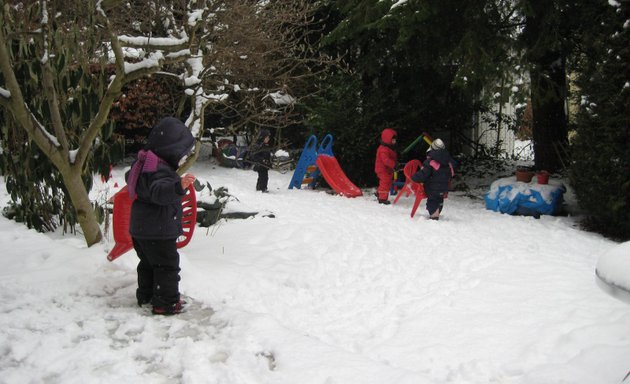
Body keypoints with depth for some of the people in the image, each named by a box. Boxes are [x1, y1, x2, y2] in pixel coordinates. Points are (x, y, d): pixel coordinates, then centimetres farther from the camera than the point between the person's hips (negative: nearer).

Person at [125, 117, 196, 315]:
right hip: (158, 231, -10)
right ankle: (166, 303, 6)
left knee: (148, 263, 23)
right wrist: (178, 186, -61)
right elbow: (159, 191, -44)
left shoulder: (143, 163, 7)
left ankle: (145, 295, 35)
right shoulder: (160, 170, -25)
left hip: (140, 228, 10)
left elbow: (130, 177, 27)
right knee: (167, 266, 0)